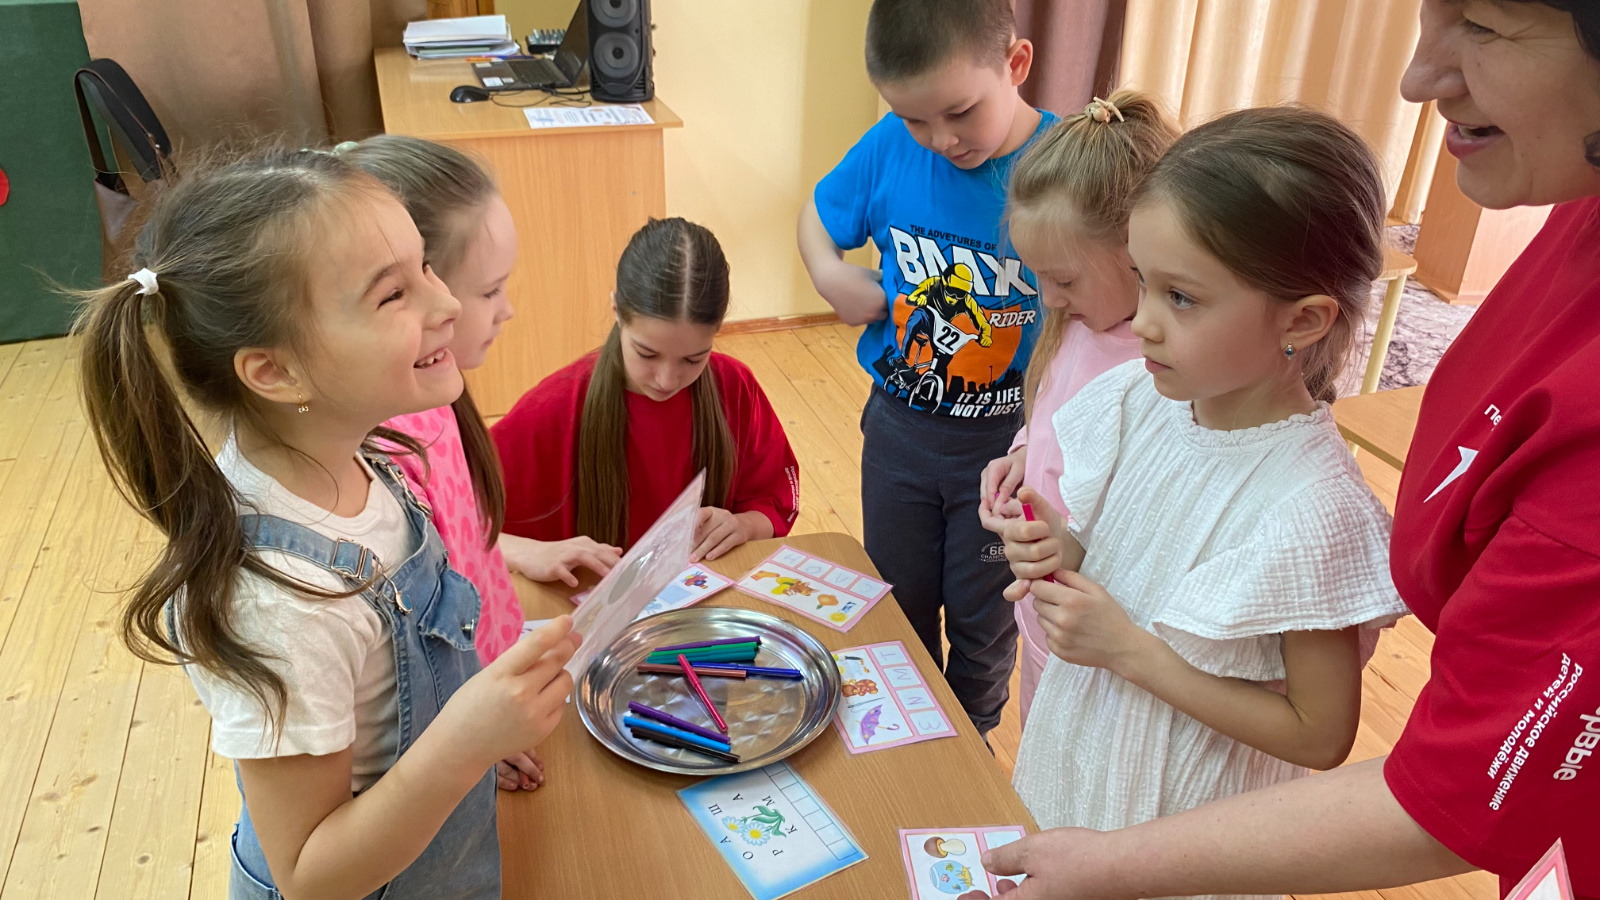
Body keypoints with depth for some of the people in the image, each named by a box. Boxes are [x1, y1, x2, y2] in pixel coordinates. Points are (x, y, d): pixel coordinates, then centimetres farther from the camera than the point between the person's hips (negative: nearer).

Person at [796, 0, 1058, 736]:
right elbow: (818, 213, 9)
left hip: (1007, 441, -3)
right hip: (900, 428, 3)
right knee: (899, 604, 22)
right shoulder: (890, 148, -11)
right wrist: (829, 275, -12)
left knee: (981, 616, 17)